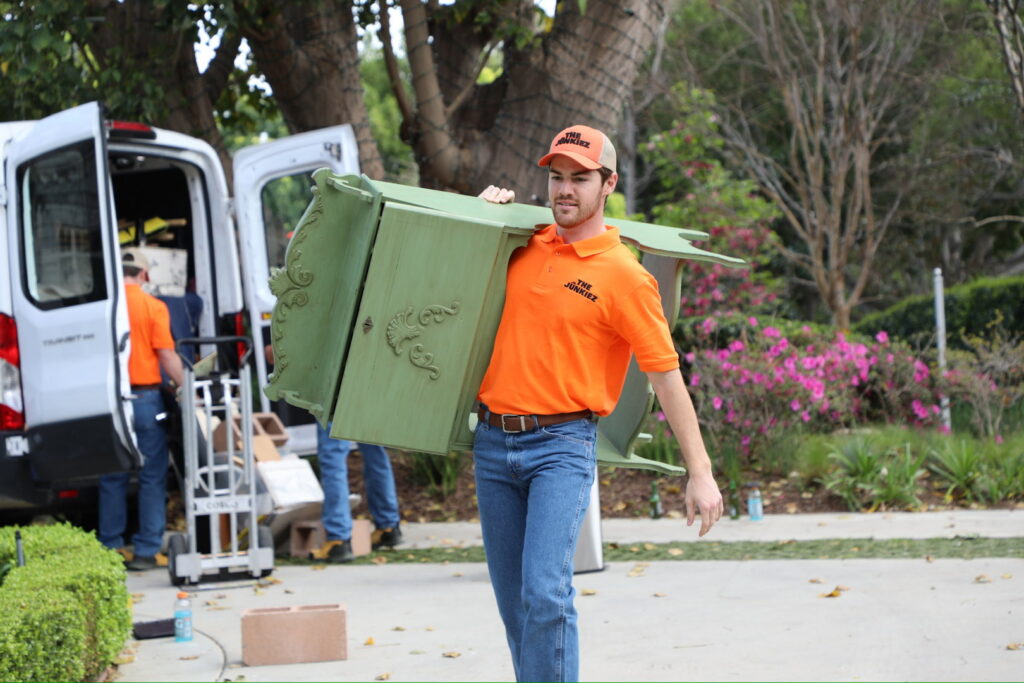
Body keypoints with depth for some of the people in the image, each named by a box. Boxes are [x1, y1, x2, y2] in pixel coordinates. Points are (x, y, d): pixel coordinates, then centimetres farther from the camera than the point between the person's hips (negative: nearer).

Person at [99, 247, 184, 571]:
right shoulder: (152, 307, -5)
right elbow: (167, 356, -9)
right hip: (145, 397, -2)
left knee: (112, 478, 11)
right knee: (152, 477, 5)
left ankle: (111, 548, 13)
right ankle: (146, 550, 3)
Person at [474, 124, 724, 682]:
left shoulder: (624, 275, -7)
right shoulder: (524, 247, 9)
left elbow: (665, 375, -6)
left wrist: (700, 474, -9)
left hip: (561, 446, -6)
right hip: (493, 442, 6)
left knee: (545, 592, -17)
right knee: (513, 602, 9)